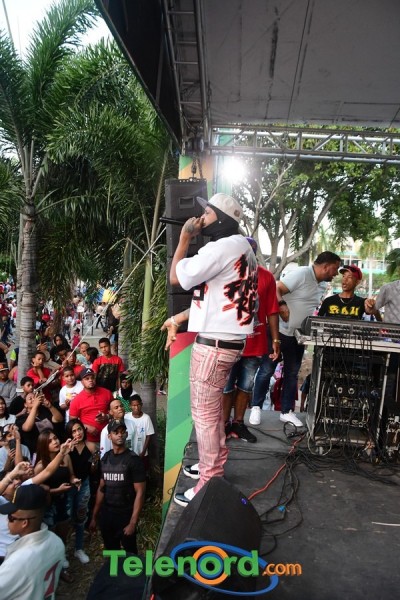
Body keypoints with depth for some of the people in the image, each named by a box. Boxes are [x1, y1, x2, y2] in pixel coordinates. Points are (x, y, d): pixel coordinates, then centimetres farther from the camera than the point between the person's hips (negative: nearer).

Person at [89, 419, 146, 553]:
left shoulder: (133, 460, -13)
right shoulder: (105, 458, 3)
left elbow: (140, 493, -14)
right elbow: (101, 488, 10)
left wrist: (133, 522, -18)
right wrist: (94, 516, 7)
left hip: (125, 515, -5)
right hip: (106, 515, 5)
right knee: (110, 552, 18)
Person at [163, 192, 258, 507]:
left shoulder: (223, 247, -18)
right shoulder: (241, 248, 15)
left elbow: (177, 276, -16)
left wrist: (185, 237, -5)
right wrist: (178, 319, 16)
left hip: (214, 343, -10)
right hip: (227, 340, 10)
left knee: (204, 414, 1)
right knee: (213, 410, 22)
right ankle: (216, 467, 38)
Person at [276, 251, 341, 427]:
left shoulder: (322, 285, 12)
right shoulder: (301, 274, -15)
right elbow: (276, 289, -22)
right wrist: (282, 305, -39)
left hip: (299, 335, 8)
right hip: (279, 331, -8)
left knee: (292, 373, 11)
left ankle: (286, 411, 20)